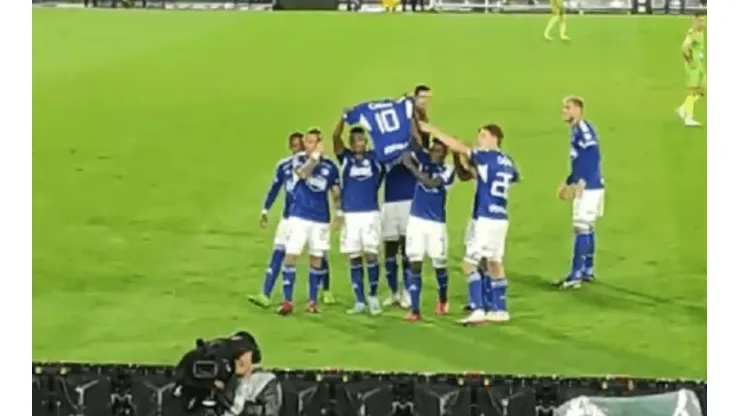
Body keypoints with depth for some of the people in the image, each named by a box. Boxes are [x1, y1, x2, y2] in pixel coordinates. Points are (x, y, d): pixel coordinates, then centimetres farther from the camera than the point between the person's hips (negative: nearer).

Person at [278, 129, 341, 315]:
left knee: (316, 259, 8)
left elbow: (335, 192, 8)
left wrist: (339, 211, -4)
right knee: (290, 256, -8)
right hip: (299, 216, -2)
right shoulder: (299, 159, -3)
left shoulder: (330, 166, 2)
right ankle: (287, 300, -4)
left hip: (321, 219, 2)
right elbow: (303, 173, -25)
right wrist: (315, 156, -27)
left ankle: (313, 301, 18)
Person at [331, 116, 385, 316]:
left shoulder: (375, 157, 6)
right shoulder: (345, 157, 4)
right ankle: (359, 301, 11)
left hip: (371, 213, -1)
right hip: (350, 214, 1)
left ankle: (373, 296, 10)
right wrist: (344, 117, -25)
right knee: (354, 258, 4)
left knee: (371, 255, -6)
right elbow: (335, 136, -11)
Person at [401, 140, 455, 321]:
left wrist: (412, 168, -23)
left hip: (437, 223, -2)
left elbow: (432, 183, -22)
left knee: (439, 264, 9)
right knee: (414, 264, -4)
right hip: (416, 220, 2)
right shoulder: (423, 160, 5)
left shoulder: (447, 171, -6)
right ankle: (415, 310, -4)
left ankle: (442, 299, 38)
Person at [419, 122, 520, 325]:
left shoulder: (487, 156, -11)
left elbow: (459, 147, -13)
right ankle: (500, 310, 19)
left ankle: (478, 309, -10)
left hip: (487, 218, -8)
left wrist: (432, 130, -10)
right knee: (495, 263, 15)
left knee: (470, 263, -4)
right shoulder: (507, 162, 10)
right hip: (500, 218, 8)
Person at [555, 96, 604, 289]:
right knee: (587, 228, 16)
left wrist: (582, 181, -29)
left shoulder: (583, 130, -16)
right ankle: (588, 270, 24)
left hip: (589, 187, -10)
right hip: (587, 186, 10)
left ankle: (576, 275, -7)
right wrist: (569, 182, 25)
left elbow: (592, 157, -25)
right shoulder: (576, 130, 14)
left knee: (581, 229, -8)